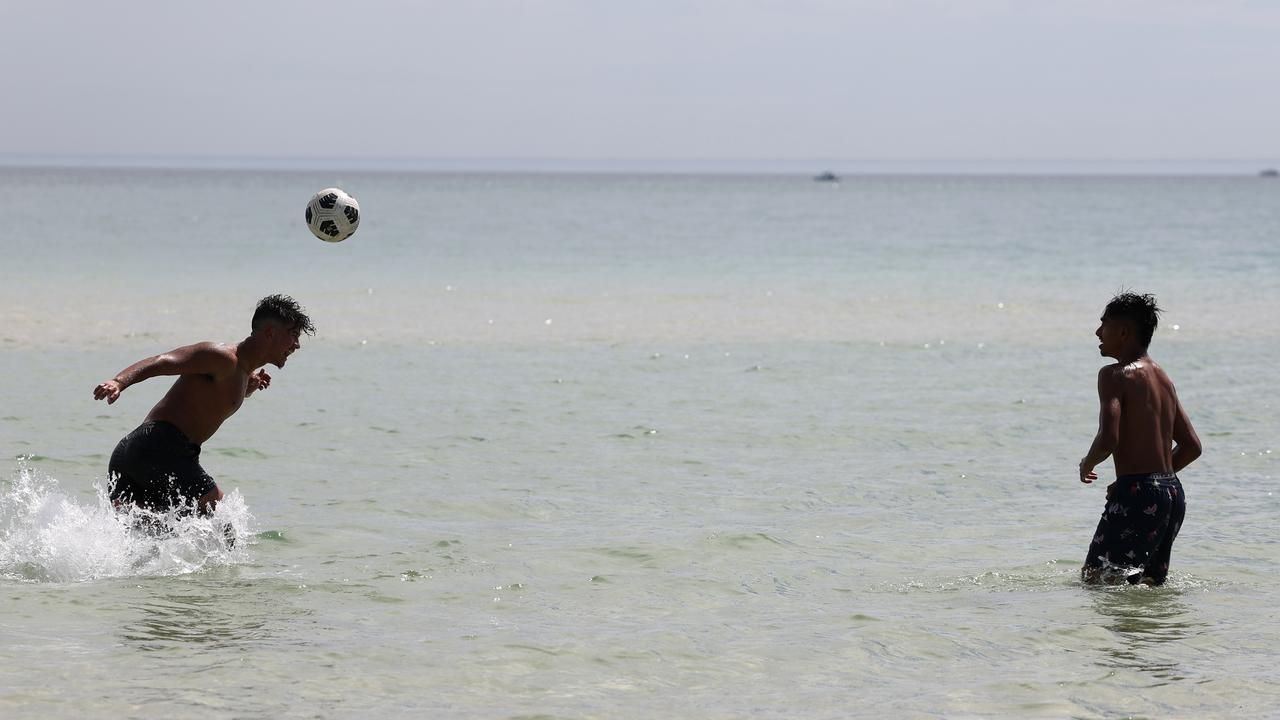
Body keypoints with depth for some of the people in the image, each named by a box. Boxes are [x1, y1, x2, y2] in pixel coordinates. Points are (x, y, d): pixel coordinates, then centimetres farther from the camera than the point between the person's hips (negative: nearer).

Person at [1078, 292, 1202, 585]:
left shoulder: (1114, 375, -9)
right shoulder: (1162, 377, 17)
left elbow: (1108, 440, -22)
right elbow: (1191, 446, 20)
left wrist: (1087, 464, 0)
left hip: (1138, 496, -8)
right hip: (1173, 493, 8)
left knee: (1094, 578, -5)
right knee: (1151, 584, 17)